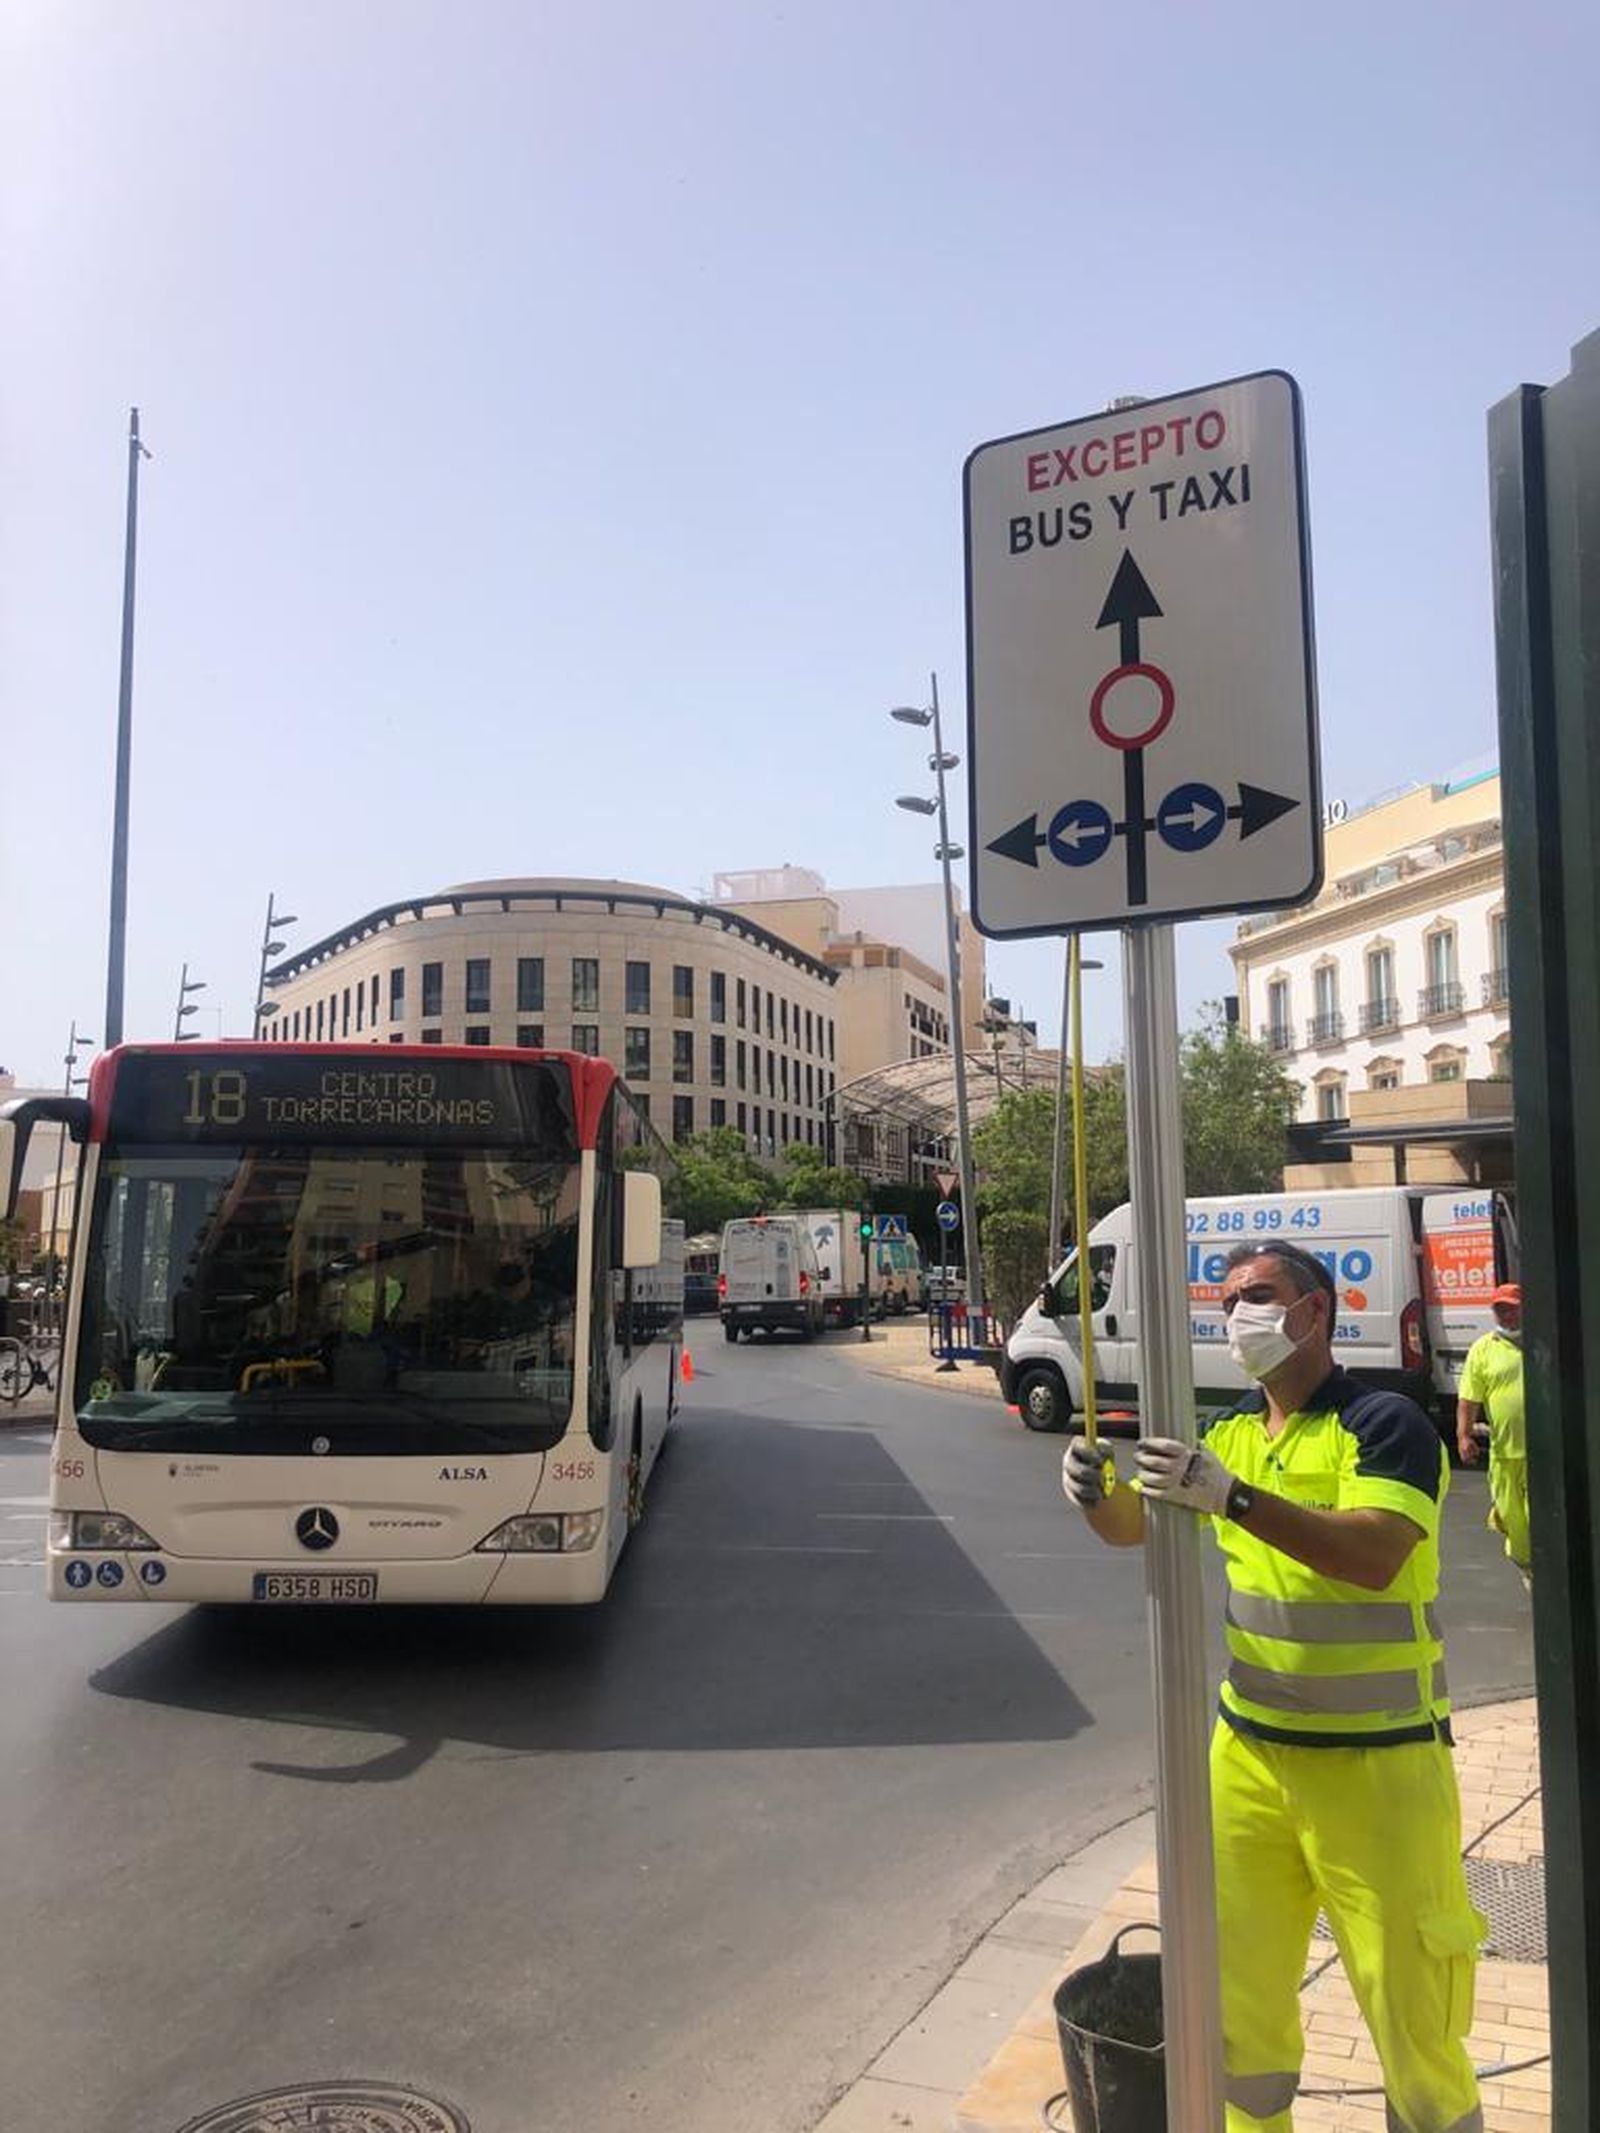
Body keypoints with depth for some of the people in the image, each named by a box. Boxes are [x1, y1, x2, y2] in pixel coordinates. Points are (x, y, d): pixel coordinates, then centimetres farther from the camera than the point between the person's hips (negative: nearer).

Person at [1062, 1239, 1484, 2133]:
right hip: (1249, 1750, 6)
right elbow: (1135, 1526, 6)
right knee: (1240, 1984, 16)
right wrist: (1097, 1489, -16)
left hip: (1376, 1761, -5)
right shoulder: (1228, 1434, 6)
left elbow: (1373, 1556, -28)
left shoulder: (1386, 1423, -14)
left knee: (1409, 1995, 6)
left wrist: (1235, 1497, -37)